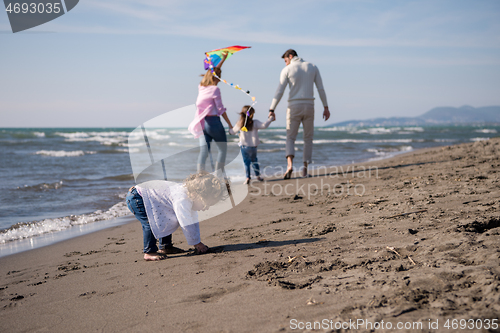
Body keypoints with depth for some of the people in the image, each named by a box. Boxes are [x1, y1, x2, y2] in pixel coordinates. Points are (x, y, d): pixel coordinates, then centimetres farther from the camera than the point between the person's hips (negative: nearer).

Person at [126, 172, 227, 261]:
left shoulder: (191, 196, 0)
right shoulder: (182, 200, -32)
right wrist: (197, 244, -18)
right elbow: (186, 225, -28)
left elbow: (193, 222, 8)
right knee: (151, 223, -23)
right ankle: (149, 252, -11)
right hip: (135, 198, -10)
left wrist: (198, 243, 6)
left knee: (168, 221, 13)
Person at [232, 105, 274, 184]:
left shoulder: (239, 124, -2)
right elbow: (264, 125, -18)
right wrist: (270, 119, -5)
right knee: (254, 161, 19)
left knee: (246, 162, 4)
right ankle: (258, 175, 22)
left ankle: (247, 178, -5)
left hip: (244, 146, 0)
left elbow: (233, 131, 10)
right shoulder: (255, 123, -10)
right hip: (253, 146, 0)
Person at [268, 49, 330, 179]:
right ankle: (305, 168, 11)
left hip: (294, 107, -2)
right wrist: (326, 108, 9)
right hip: (309, 107, 2)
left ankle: (290, 164, -19)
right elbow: (321, 89, 5)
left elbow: (279, 91, -7)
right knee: (308, 138, 16)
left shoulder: (287, 70, -1)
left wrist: (271, 110, -4)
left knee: (290, 138, 6)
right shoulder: (313, 67, 7)